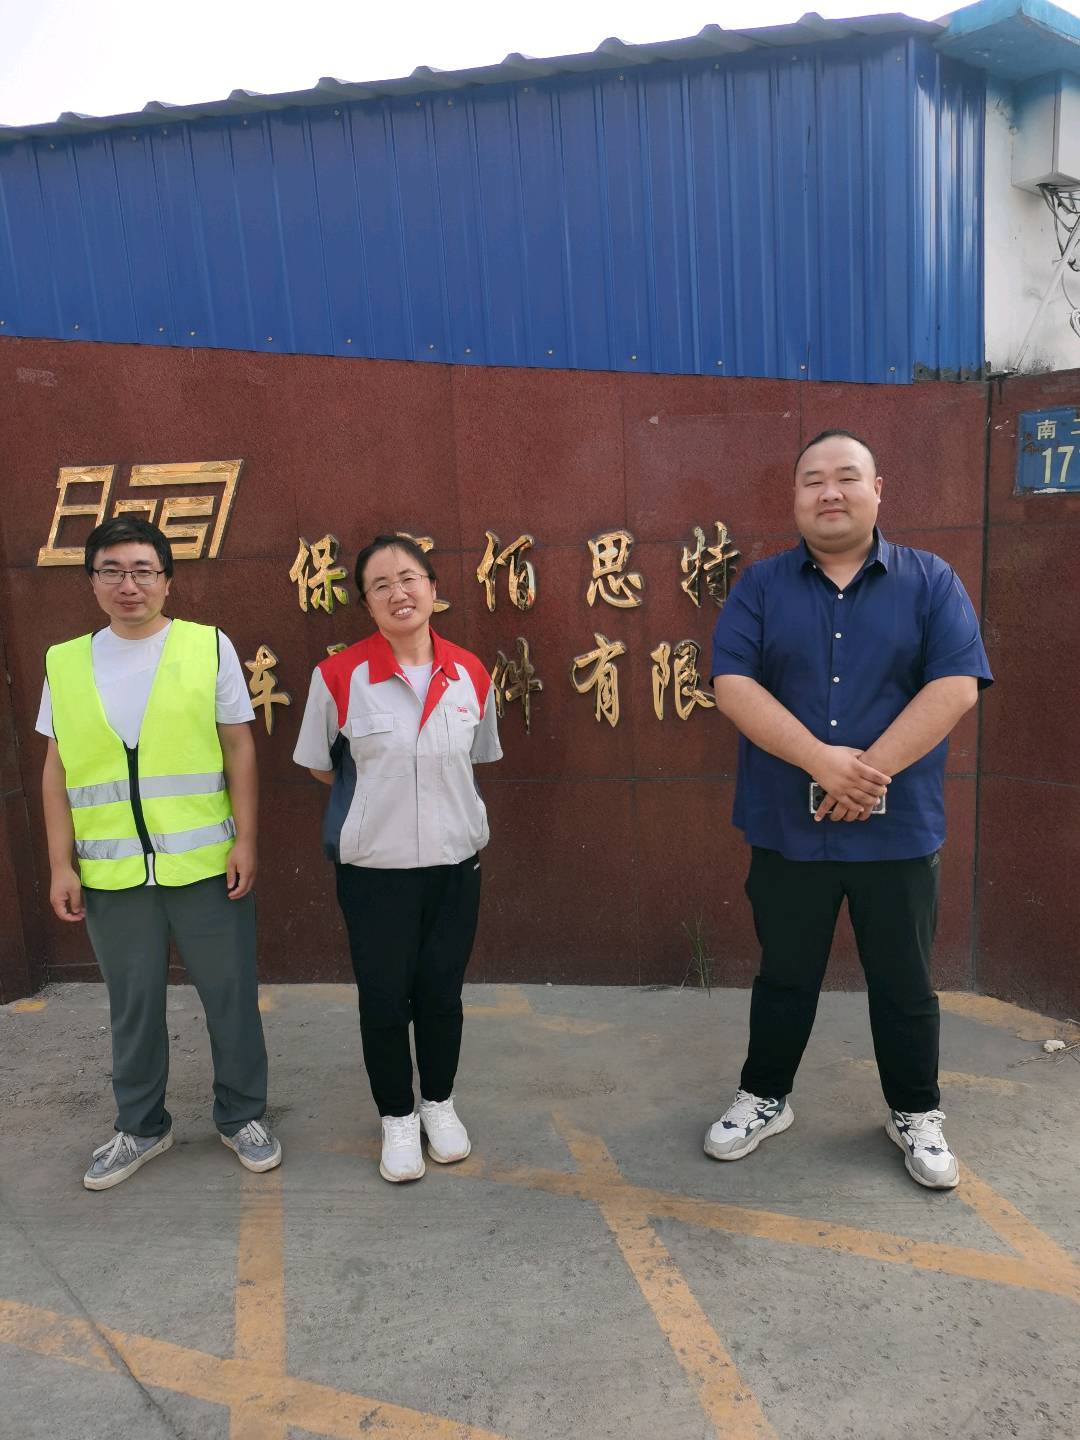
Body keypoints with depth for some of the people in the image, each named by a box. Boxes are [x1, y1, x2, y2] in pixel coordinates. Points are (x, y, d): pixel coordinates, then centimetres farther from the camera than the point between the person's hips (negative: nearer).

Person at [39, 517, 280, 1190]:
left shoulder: (209, 647, -2)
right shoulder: (65, 662, 5)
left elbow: (239, 748, -1)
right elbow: (58, 769, 7)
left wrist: (245, 839, -6)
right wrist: (61, 864, 4)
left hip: (206, 864, -2)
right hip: (111, 873, 2)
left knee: (231, 997, 9)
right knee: (132, 1006, 16)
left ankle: (243, 1116, 31)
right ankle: (141, 1128, 36)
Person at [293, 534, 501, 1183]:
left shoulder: (471, 674, -3)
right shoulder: (339, 676, -11)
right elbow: (321, 767, 3)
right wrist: (375, 792, 7)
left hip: (455, 860, 2)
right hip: (374, 866, -2)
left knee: (441, 990, 14)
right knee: (384, 997, 9)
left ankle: (439, 1103, 39)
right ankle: (397, 1117, 33)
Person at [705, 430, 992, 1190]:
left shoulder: (930, 581, 1)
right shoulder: (761, 585, 1)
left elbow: (956, 685, -9)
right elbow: (732, 684, -10)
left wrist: (872, 769, -18)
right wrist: (821, 761, -21)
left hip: (898, 828, 0)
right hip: (787, 827, 0)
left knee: (904, 984, 15)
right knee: (785, 976, 16)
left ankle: (916, 1113, 36)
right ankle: (764, 1098, 36)